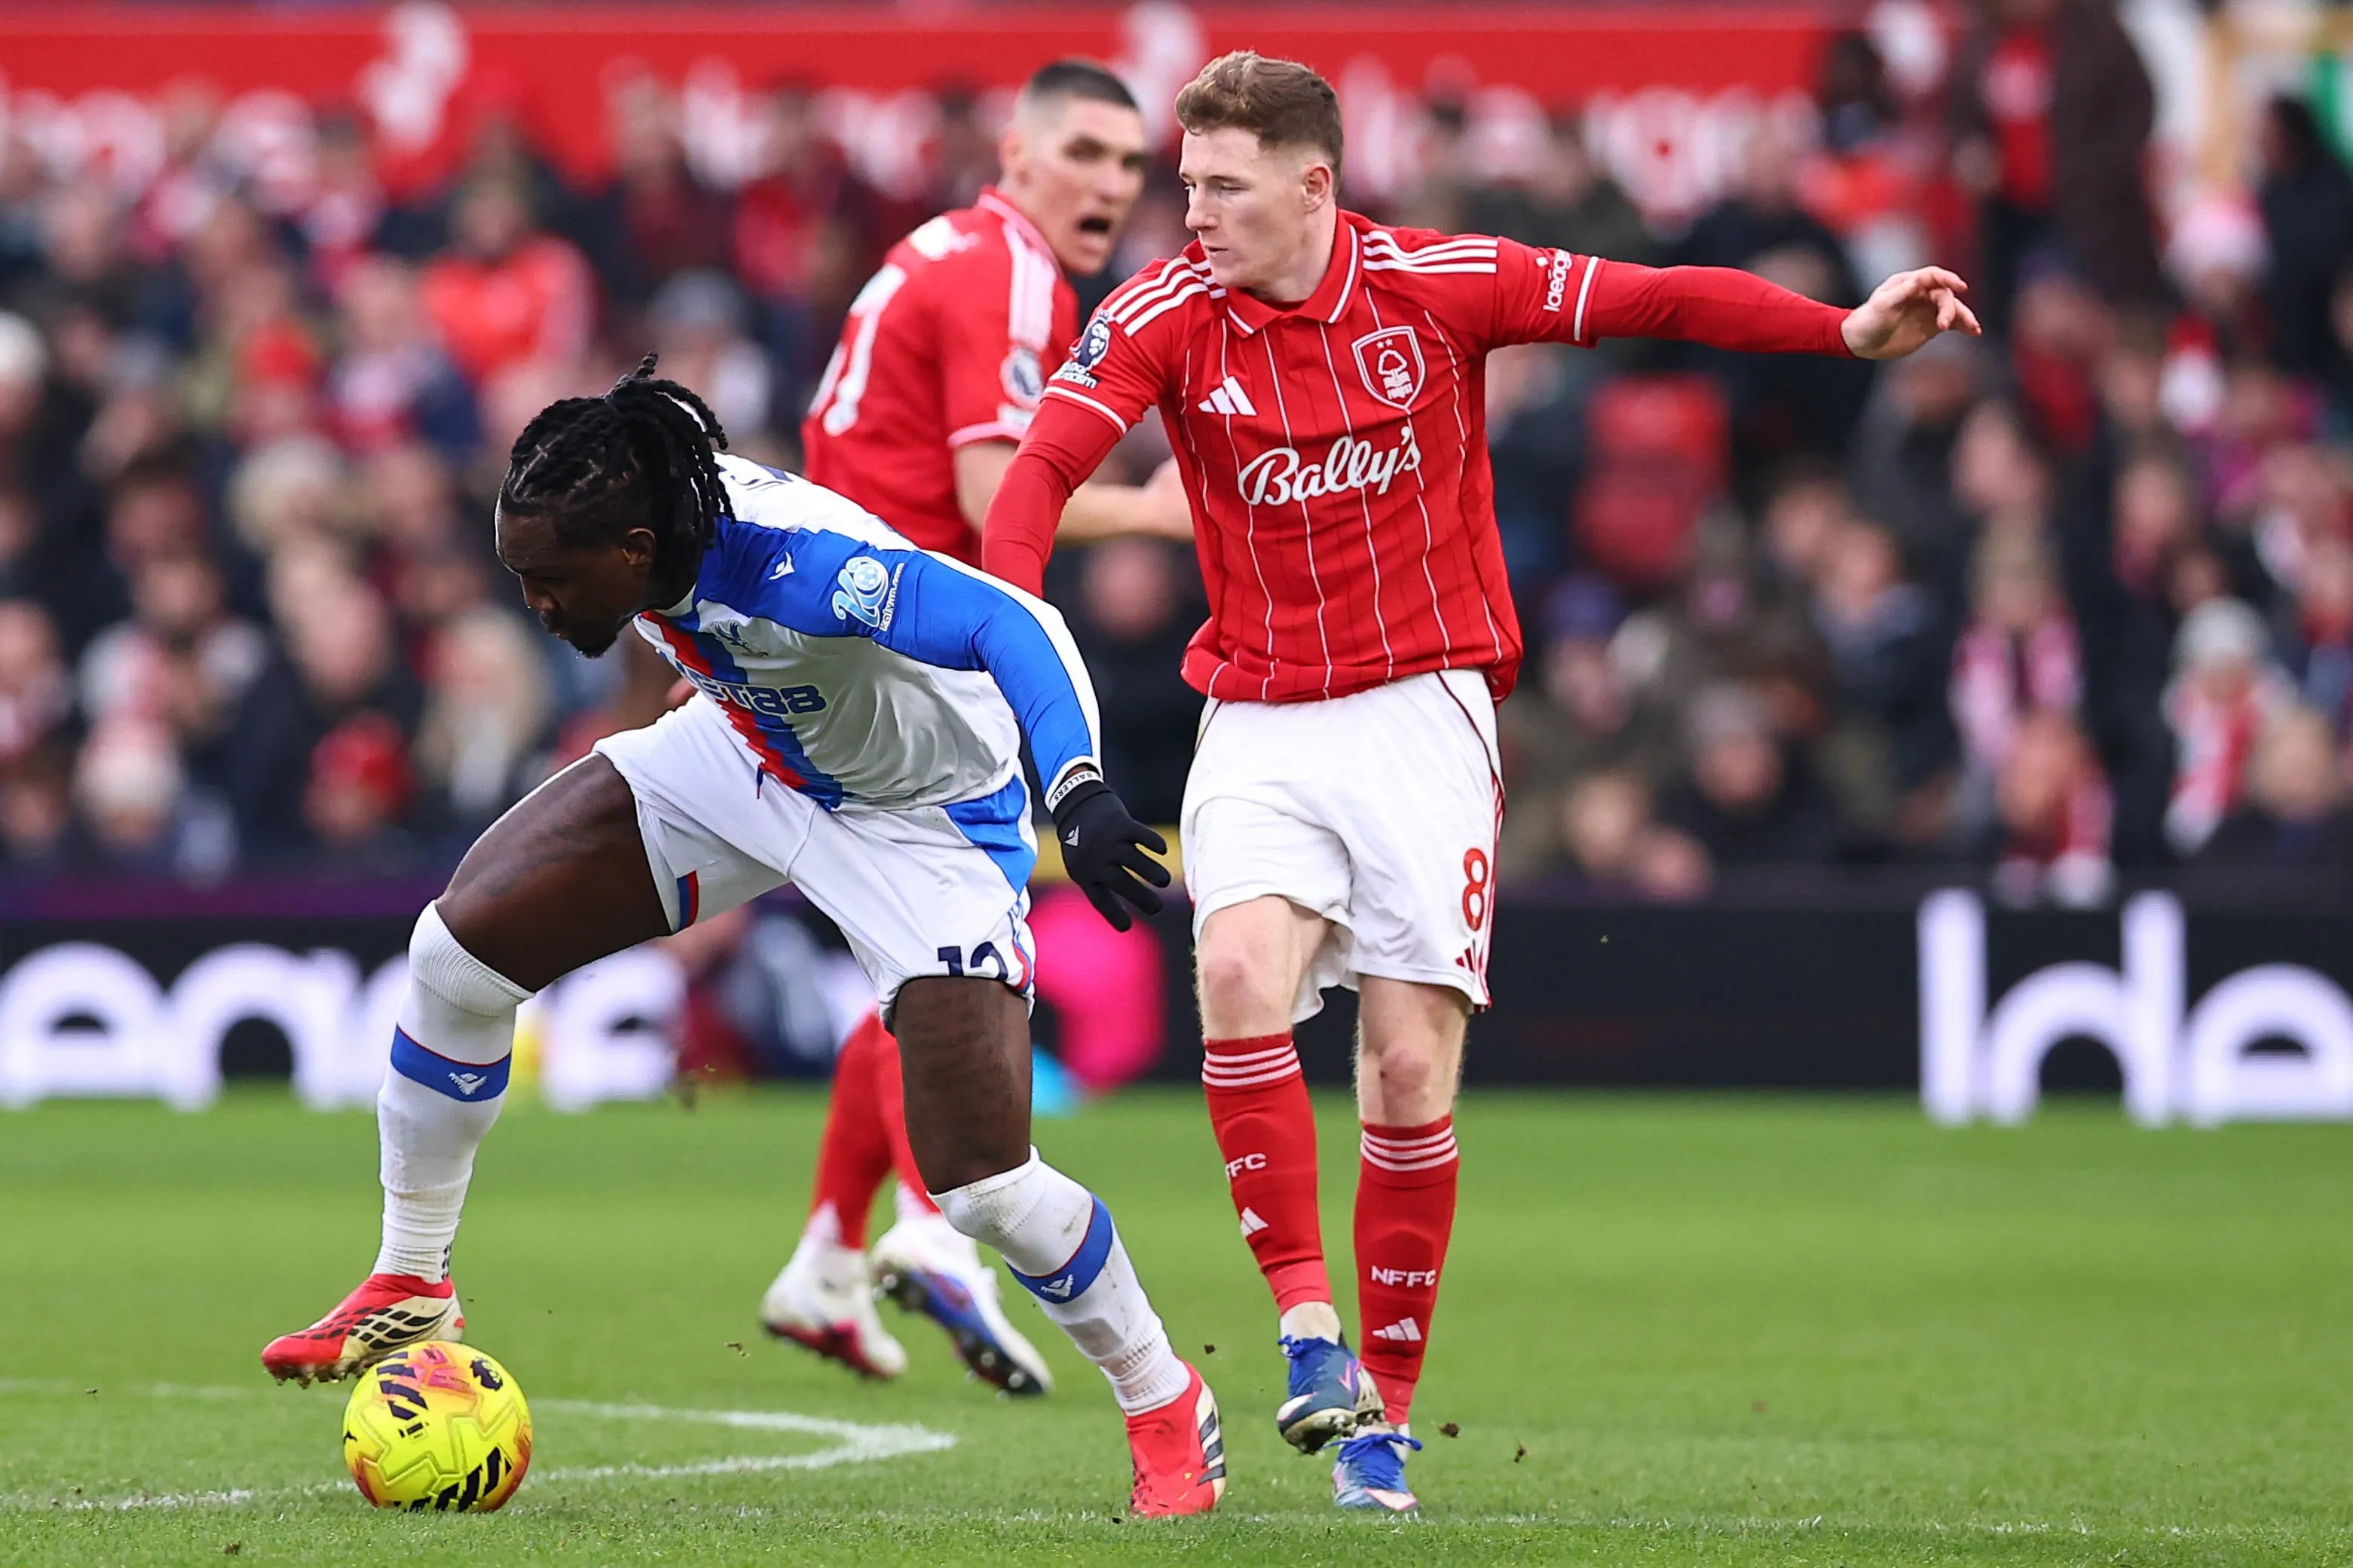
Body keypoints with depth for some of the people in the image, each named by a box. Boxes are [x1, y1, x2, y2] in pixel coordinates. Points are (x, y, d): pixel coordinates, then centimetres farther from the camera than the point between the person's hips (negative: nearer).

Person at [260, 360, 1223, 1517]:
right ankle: (408, 1292, 13)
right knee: (460, 945, -4)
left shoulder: (799, 564, -40)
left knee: (983, 1188, -15)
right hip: (747, 758, 7)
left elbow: (1012, 628, -45)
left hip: (922, 820, -7)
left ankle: (1168, 1413, 11)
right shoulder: (631, 512, -18)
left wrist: (1081, 794, -60)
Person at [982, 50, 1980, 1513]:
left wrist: (1848, 331, -15)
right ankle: (1309, 1334, -20)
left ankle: (1384, 1409, 7)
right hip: (1257, 723, 1)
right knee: (1240, 971, -26)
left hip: (1422, 711, -1)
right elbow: (1045, 466, -15)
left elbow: (1656, 299, -4)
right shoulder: (1167, 316, -5)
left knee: (1410, 1064, -5)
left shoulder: (1437, 284, -6)